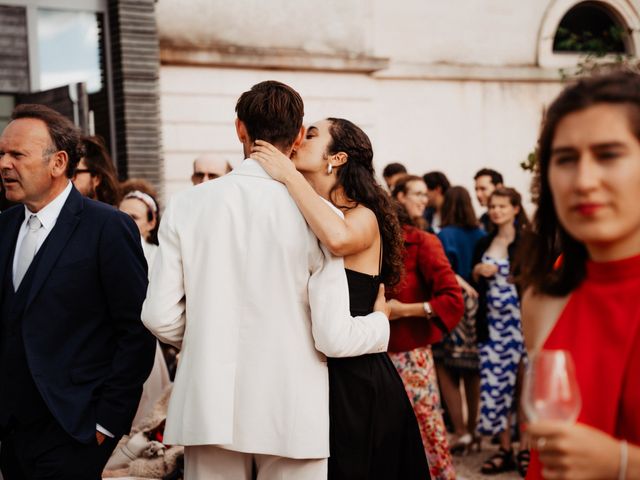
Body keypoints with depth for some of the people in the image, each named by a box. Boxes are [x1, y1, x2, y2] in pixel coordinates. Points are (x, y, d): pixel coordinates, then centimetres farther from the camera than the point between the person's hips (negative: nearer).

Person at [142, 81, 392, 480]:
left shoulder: (187, 206, -3)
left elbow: (160, 317, -4)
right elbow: (334, 337, -10)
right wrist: (381, 322, 11)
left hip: (209, 407, 2)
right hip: (292, 415, -1)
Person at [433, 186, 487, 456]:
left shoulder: (444, 236, -9)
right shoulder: (481, 235, 2)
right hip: (477, 307, 5)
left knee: (446, 371, 4)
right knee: (473, 373, 13)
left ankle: (460, 432, -1)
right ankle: (473, 431, 20)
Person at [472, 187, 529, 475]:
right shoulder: (484, 244, 13)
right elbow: (475, 282, 19)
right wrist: (477, 272, 0)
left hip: (521, 321, -5)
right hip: (492, 322, 5)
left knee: (524, 383, 0)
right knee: (497, 384, 5)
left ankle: (525, 448, 10)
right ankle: (504, 449, 13)